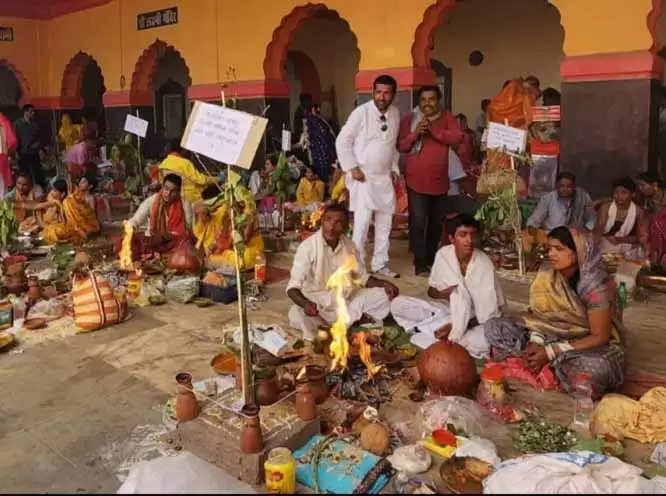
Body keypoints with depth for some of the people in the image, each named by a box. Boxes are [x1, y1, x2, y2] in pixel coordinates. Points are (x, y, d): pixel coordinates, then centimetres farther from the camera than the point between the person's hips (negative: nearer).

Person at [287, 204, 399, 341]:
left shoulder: (349, 246, -4)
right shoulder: (308, 247, -19)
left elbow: (362, 276, 9)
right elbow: (293, 287, -24)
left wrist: (383, 284, -11)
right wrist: (306, 303, -45)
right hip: (317, 302, -5)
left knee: (383, 295, -10)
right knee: (297, 315, -37)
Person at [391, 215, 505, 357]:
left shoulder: (484, 264, -22)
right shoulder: (443, 254, -12)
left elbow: (488, 314, -20)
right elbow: (431, 290, 1)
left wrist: (455, 328, -28)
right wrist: (443, 294, -23)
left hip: (476, 321, -4)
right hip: (448, 310, 4)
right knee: (398, 304, -14)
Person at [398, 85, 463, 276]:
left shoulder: (447, 117, 6)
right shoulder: (410, 118, 2)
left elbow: (457, 138, -10)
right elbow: (401, 146, -2)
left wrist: (433, 130, -19)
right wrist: (415, 133, -19)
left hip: (440, 181, 3)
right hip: (417, 181, -3)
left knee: (437, 223, 13)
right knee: (418, 223, -8)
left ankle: (431, 259, 28)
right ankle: (420, 264, -2)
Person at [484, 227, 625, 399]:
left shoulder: (595, 285, -24)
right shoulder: (547, 275, -8)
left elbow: (599, 337, -21)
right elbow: (538, 314, 1)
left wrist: (551, 352, -25)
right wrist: (536, 341, -19)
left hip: (591, 345, -5)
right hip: (555, 336, 6)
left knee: (594, 371, -42)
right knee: (493, 327, -10)